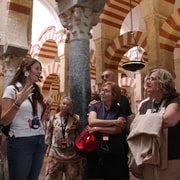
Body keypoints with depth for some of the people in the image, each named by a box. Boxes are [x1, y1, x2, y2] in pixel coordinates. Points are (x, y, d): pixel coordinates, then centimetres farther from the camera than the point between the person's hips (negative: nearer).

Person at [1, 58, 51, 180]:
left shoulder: (37, 92, 13)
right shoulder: (12, 89, -4)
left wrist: (45, 108, 4)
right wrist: (18, 102, -22)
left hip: (39, 141, 6)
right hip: (20, 142, -6)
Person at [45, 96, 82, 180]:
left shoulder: (76, 119, -4)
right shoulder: (53, 118, 0)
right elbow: (48, 134, 8)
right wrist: (49, 147, 9)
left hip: (72, 155, 0)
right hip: (55, 154, 1)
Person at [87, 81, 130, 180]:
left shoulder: (120, 108, -1)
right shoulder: (95, 106, 4)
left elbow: (118, 129, -13)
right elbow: (91, 122, -15)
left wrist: (98, 128, -14)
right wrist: (114, 121, -15)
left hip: (115, 152, -2)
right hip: (96, 150, 2)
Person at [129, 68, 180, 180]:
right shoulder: (145, 105, 11)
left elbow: (168, 120, -26)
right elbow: (133, 127, 5)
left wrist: (143, 120, -10)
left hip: (171, 160, -5)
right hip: (147, 159, 5)